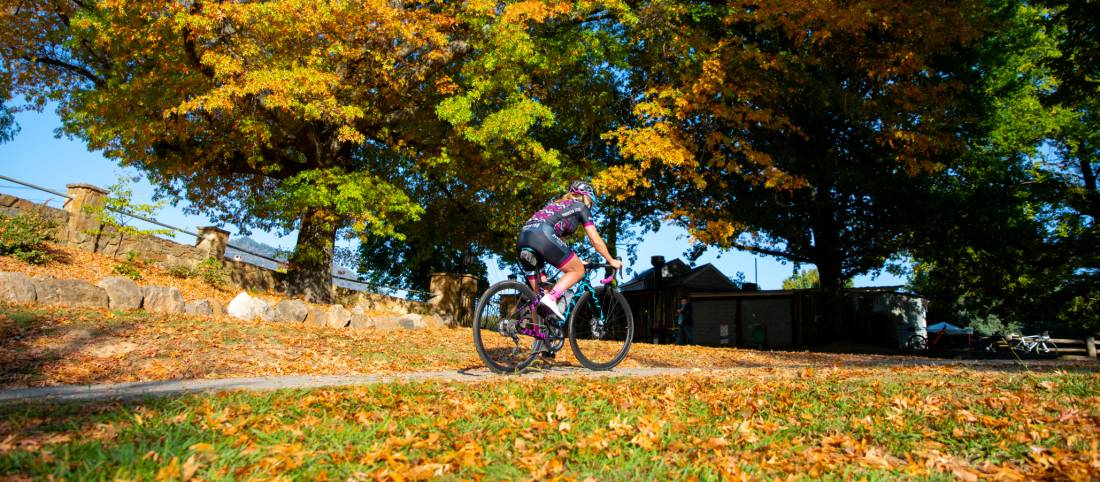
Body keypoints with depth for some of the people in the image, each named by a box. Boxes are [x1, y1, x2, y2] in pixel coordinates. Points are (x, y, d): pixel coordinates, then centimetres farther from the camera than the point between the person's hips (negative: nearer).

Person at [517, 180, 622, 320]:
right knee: (578, 270, 9)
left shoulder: (556, 204, 39)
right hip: (542, 235, -7)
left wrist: (574, 260, 51)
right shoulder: (581, 207, 20)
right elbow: (596, 240, 19)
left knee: (539, 292, 15)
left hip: (522, 237, 7)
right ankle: (550, 298, -12)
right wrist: (611, 260, 31)